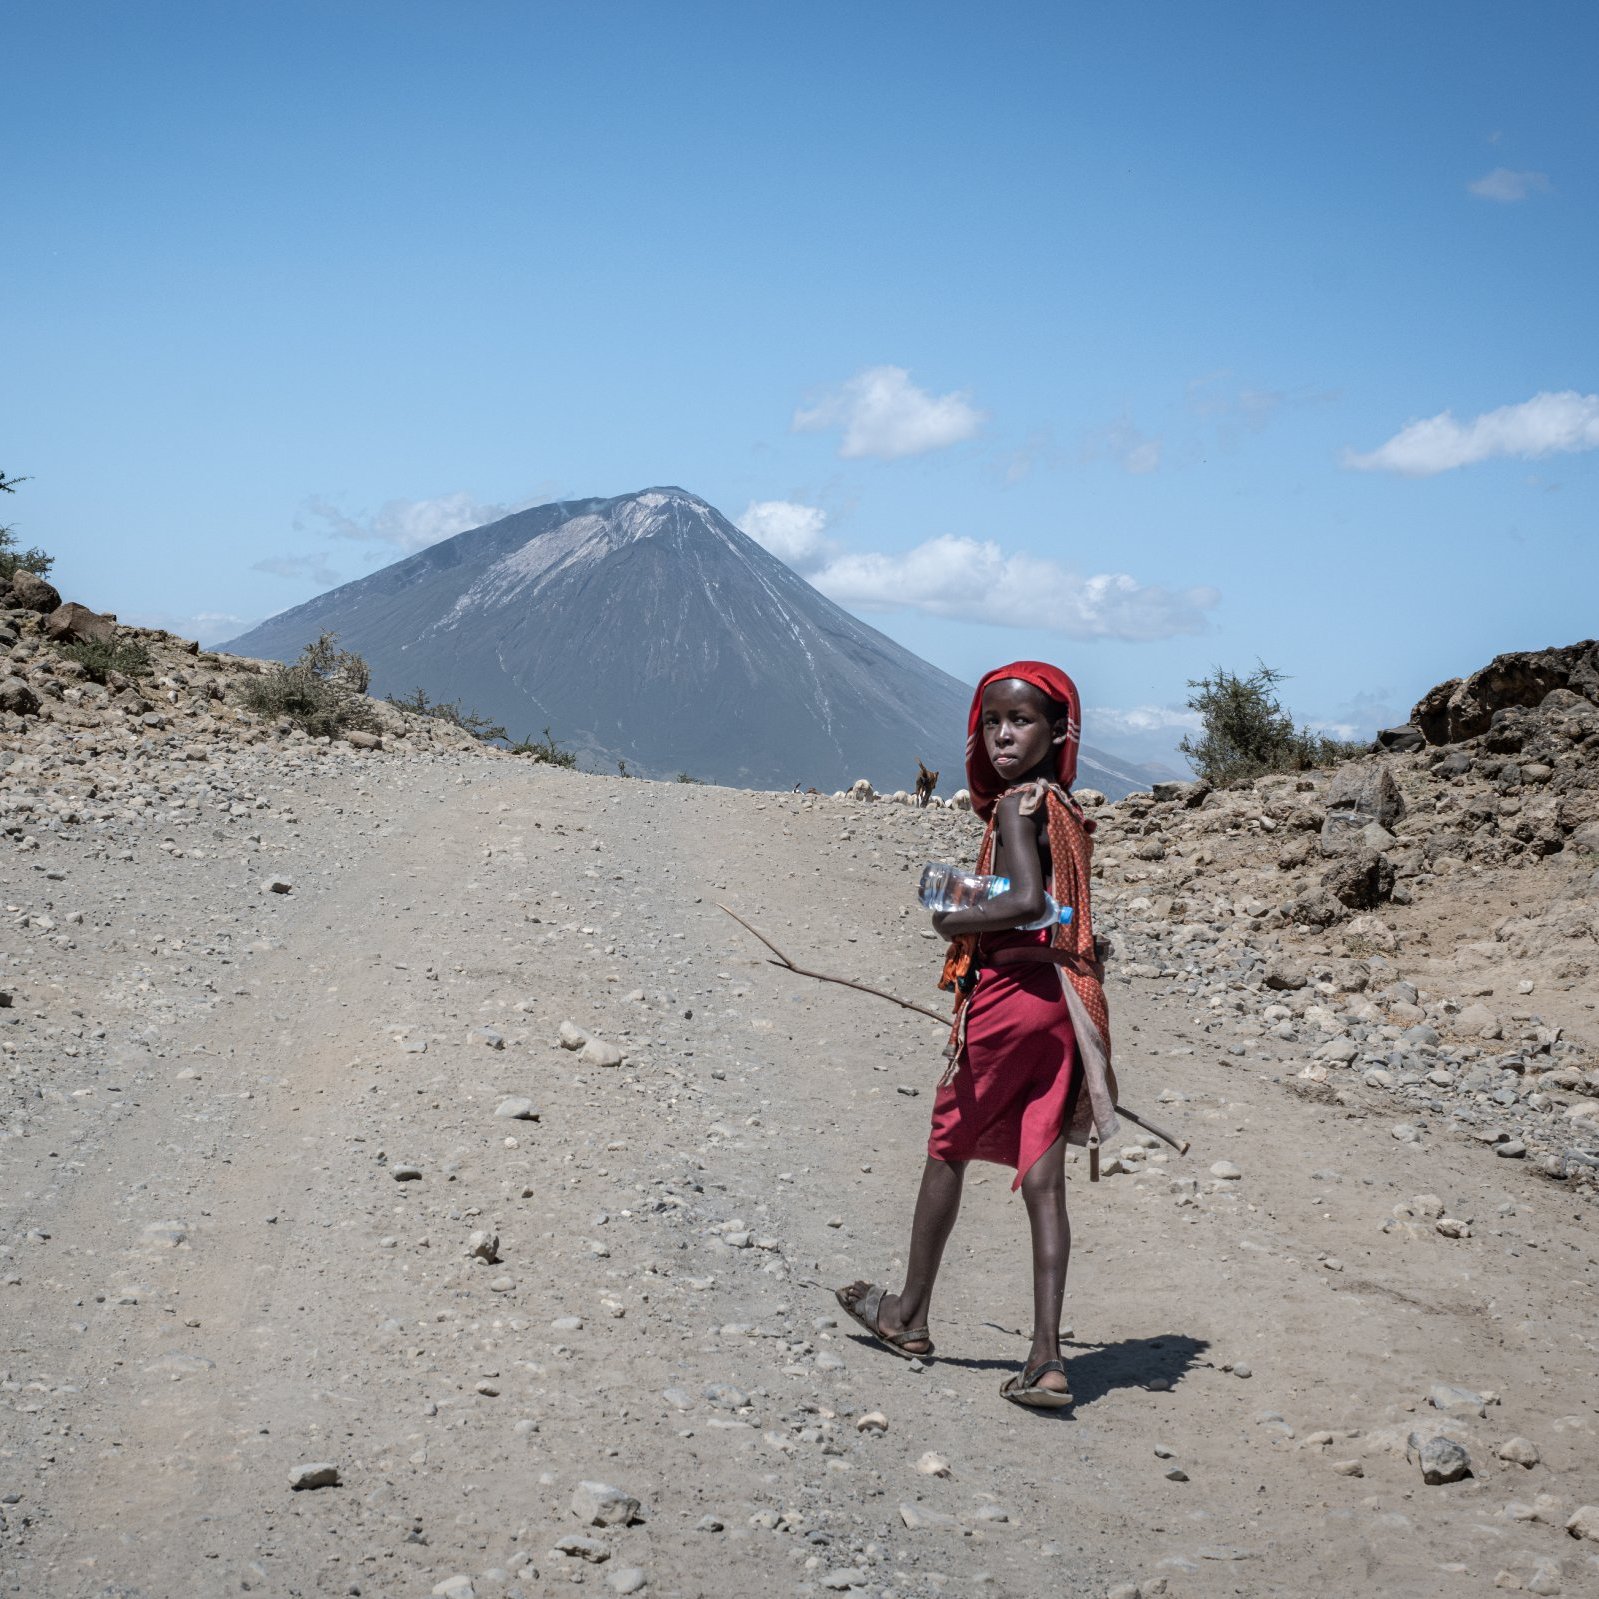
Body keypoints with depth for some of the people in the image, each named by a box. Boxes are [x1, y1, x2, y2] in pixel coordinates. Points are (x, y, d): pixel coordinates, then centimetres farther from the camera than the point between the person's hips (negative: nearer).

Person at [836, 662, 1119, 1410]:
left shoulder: (1017, 804, -13)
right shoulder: (1066, 808, 12)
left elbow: (1025, 901, -26)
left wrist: (954, 921, -12)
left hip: (1009, 992, -7)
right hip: (1061, 998, 7)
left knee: (947, 1151, 11)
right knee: (1042, 1179, 3)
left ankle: (909, 1315, 28)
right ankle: (1046, 1356, -2)